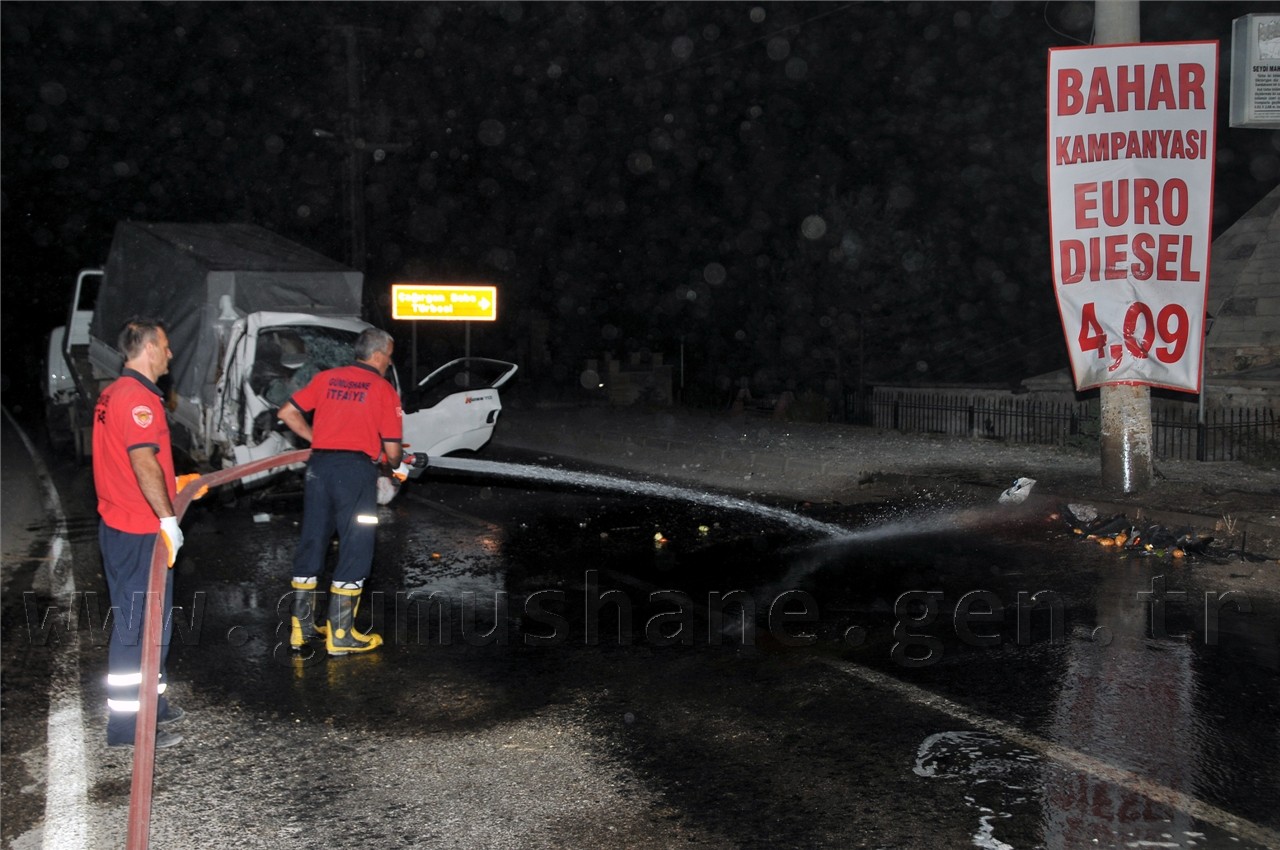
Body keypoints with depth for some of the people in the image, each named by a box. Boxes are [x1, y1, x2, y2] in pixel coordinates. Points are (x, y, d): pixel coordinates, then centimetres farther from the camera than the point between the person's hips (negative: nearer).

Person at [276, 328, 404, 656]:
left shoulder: (326, 378, 13)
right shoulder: (384, 389, 0)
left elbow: (287, 412, 10)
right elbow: (392, 450, -2)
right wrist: (395, 465, 19)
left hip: (319, 465, 5)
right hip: (357, 466, -5)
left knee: (311, 542, 14)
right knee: (354, 549, 3)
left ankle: (301, 626, 21)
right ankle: (340, 634, 6)